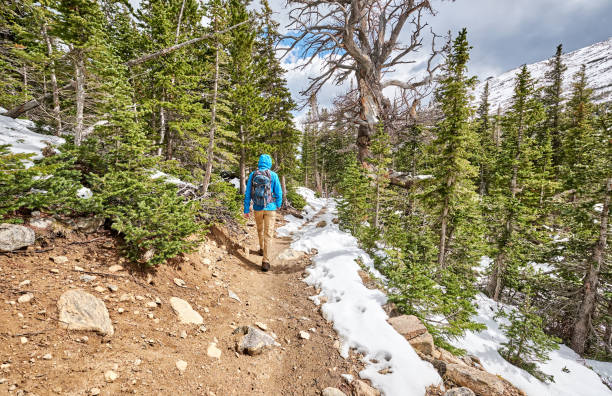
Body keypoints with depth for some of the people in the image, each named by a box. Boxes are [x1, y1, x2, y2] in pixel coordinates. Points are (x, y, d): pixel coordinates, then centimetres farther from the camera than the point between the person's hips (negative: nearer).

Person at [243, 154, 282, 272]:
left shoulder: (252, 175, -1)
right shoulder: (273, 175, -8)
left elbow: (247, 193, 0)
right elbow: (278, 192, -3)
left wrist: (246, 210, 6)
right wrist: (279, 204, 16)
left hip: (257, 208, 3)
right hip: (270, 208, -3)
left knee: (260, 230, 25)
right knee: (268, 233, -1)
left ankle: (262, 250, 45)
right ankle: (265, 261, -6)